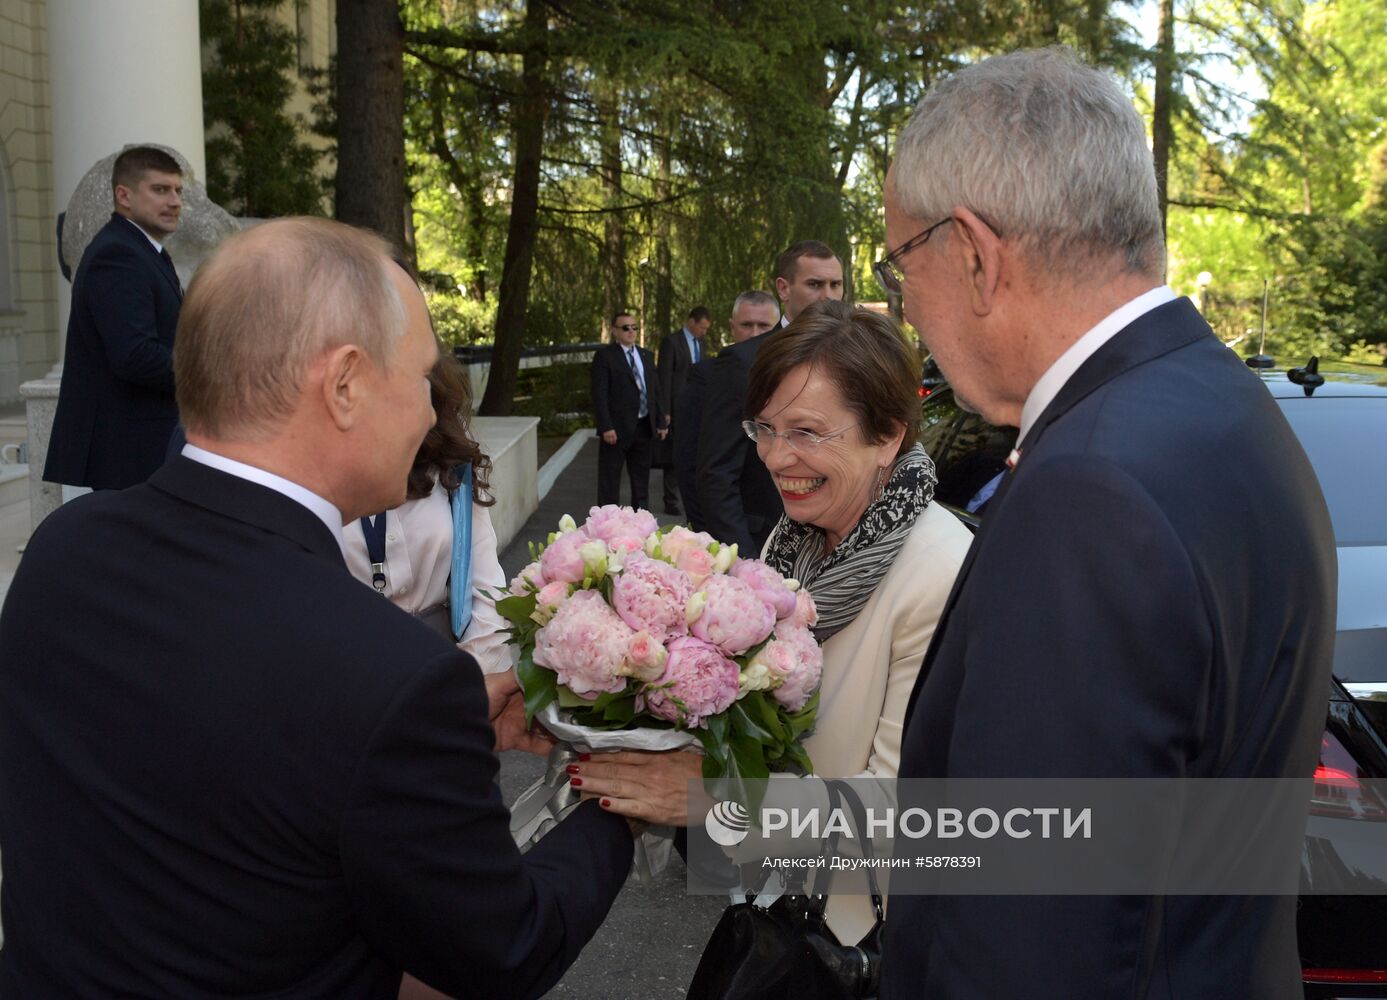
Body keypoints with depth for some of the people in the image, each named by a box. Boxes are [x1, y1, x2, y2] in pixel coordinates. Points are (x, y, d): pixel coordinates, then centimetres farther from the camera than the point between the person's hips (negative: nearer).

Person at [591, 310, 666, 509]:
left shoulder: (647, 356, 14)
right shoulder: (604, 355, -5)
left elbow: (655, 391, 15)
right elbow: (599, 394, -10)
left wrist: (660, 422, 9)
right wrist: (606, 427, -18)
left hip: (644, 427, 6)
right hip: (617, 428, -6)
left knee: (641, 481, 13)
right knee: (609, 482, 1)